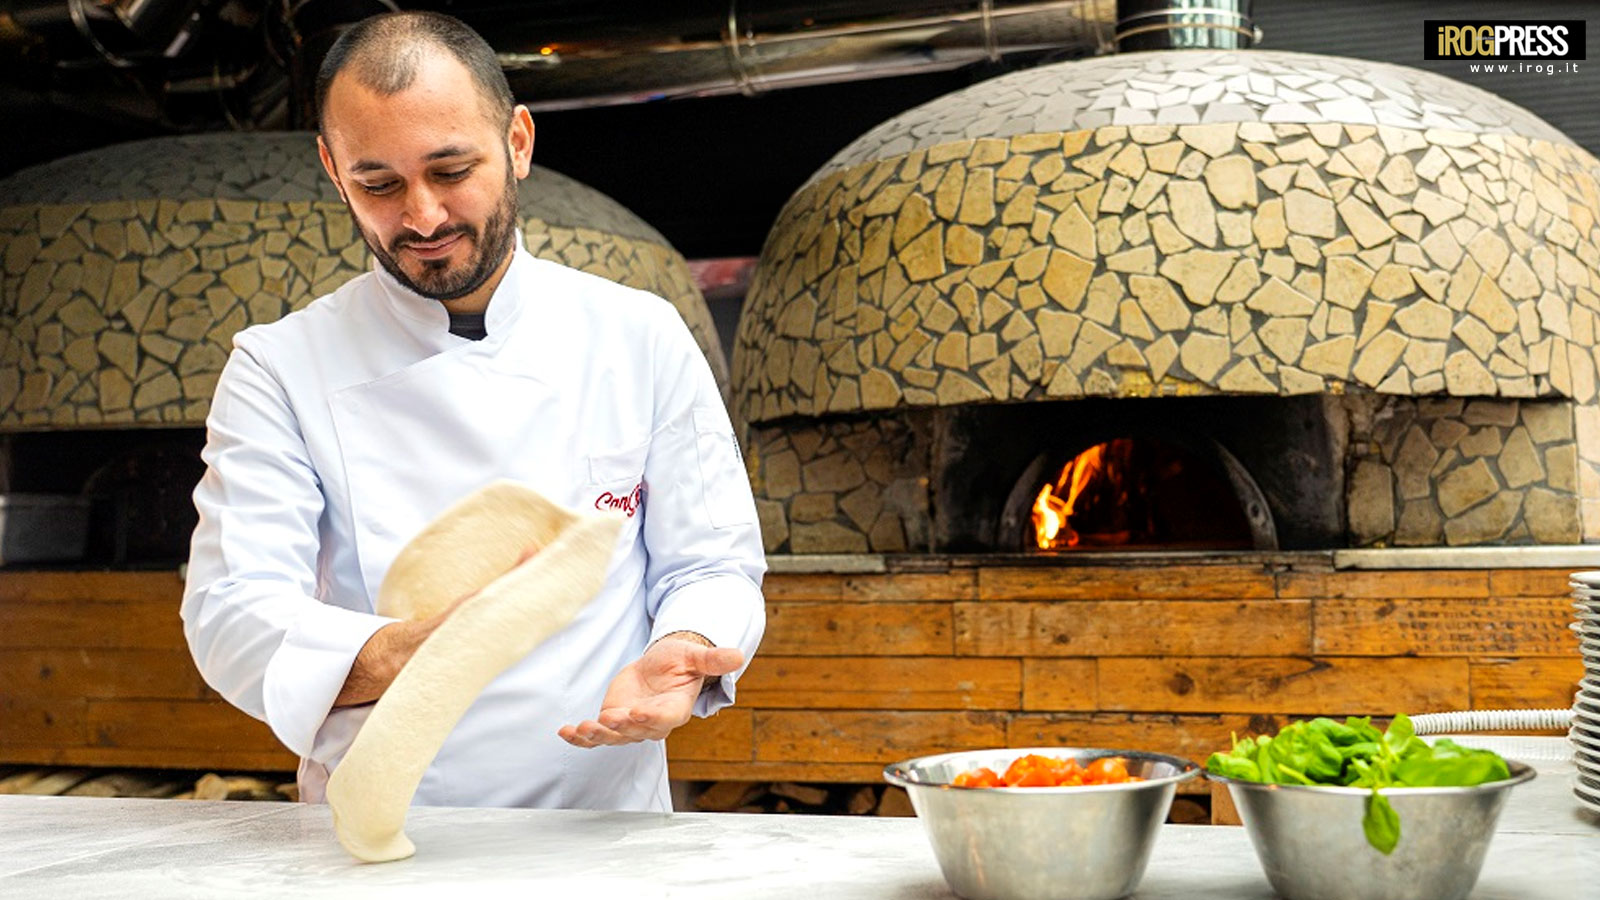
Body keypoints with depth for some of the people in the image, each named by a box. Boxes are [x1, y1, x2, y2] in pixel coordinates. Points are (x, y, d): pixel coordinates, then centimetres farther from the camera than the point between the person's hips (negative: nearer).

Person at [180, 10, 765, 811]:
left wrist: (680, 654, -15)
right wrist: (388, 658, -28)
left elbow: (710, 566, 8)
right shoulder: (279, 368, 2)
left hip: (603, 827, 1)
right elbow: (231, 615, -7)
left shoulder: (641, 338, 6)